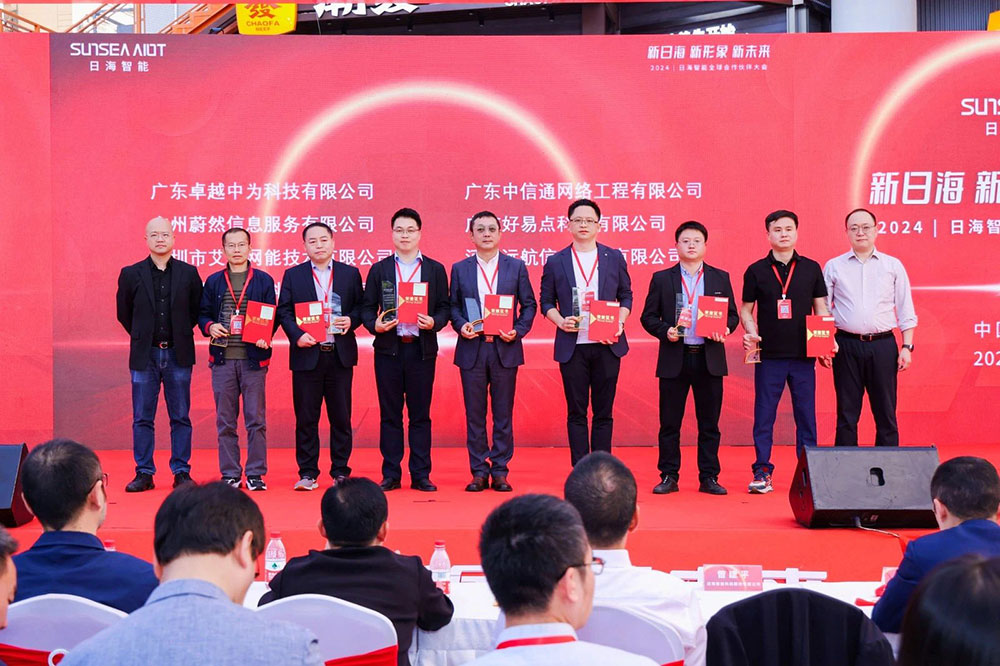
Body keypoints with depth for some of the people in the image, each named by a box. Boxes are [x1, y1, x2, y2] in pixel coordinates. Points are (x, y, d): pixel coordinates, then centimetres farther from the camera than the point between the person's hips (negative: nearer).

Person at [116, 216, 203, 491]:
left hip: (178, 354, 0)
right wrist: (141, 336, 9)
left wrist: (181, 333, 6)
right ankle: (144, 473, 9)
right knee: (142, 419, 3)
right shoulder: (131, 274, 3)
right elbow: (124, 313, 12)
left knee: (180, 417, 4)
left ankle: (181, 472, 10)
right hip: (145, 355, 0)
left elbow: (197, 310, 12)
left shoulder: (188, 273, 3)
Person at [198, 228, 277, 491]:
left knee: (256, 419, 0)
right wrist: (210, 327, -9)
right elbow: (203, 314, 12)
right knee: (225, 420, 5)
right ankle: (229, 474, 13)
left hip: (253, 358, -2)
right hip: (222, 360, 2)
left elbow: (272, 317, 4)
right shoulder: (213, 282, 11)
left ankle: (255, 473, 8)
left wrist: (265, 336, -14)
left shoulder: (264, 280, 6)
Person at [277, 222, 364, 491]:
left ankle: (341, 472, 13)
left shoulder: (350, 274, 9)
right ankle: (307, 473, 10)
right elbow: (284, 311, 3)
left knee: (341, 417, 4)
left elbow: (360, 306, 10)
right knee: (306, 418, 2)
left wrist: (351, 321, -11)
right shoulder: (292, 275, 7)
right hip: (307, 355, 0)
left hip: (340, 355, 1)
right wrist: (297, 335, -13)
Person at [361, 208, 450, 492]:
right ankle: (390, 474, 9)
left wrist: (434, 322, -14)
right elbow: (367, 307, 8)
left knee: (420, 414, 3)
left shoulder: (435, 269, 8)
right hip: (388, 348, 1)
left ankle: (420, 474, 7)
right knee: (390, 414, 4)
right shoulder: (379, 269, 10)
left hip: (422, 348, 0)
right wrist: (374, 325, -11)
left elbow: (445, 308, 6)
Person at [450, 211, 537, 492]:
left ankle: (500, 471, 10)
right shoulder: (460, 269, 8)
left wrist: (518, 330, -8)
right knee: (474, 414, 4)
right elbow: (453, 306, 10)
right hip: (471, 350, 1)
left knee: (503, 414, 3)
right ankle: (479, 471, 11)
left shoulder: (516, 267, 6)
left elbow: (529, 305, 7)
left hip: (505, 349, -1)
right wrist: (461, 325, -10)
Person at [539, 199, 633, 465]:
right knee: (576, 413, 3)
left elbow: (626, 296, 12)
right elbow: (546, 302, 8)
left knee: (604, 412, 5)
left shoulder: (614, 258, 8)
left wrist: (620, 321, -6)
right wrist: (560, 321, -11)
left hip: (607, 345, 1)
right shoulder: (555, 262, 5)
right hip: (572, 346, -1)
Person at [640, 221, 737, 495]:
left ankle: (709, 477, 12)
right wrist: (665, 331, -13)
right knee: (669, 423, 3)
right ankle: (669, 476, 11)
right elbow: (648, 317, 5)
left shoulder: (720, 278, 10)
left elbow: (732, 315, 10)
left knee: (709, 423, 5)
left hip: (709, 358, 1)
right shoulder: (661, 279, 6)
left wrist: (723, 329, -10)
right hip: (674, 359, -1)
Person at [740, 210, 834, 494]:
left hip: (803, 355, 1)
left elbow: (821, 308, 11)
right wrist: (751, 333, -10)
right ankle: (762, 472, 8)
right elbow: (745, 309, 8)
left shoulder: (811, 268, 7)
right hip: (769, 355, -1)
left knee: (806, 415, 5)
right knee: (764, 416, 1)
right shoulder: (756, 271, 4)